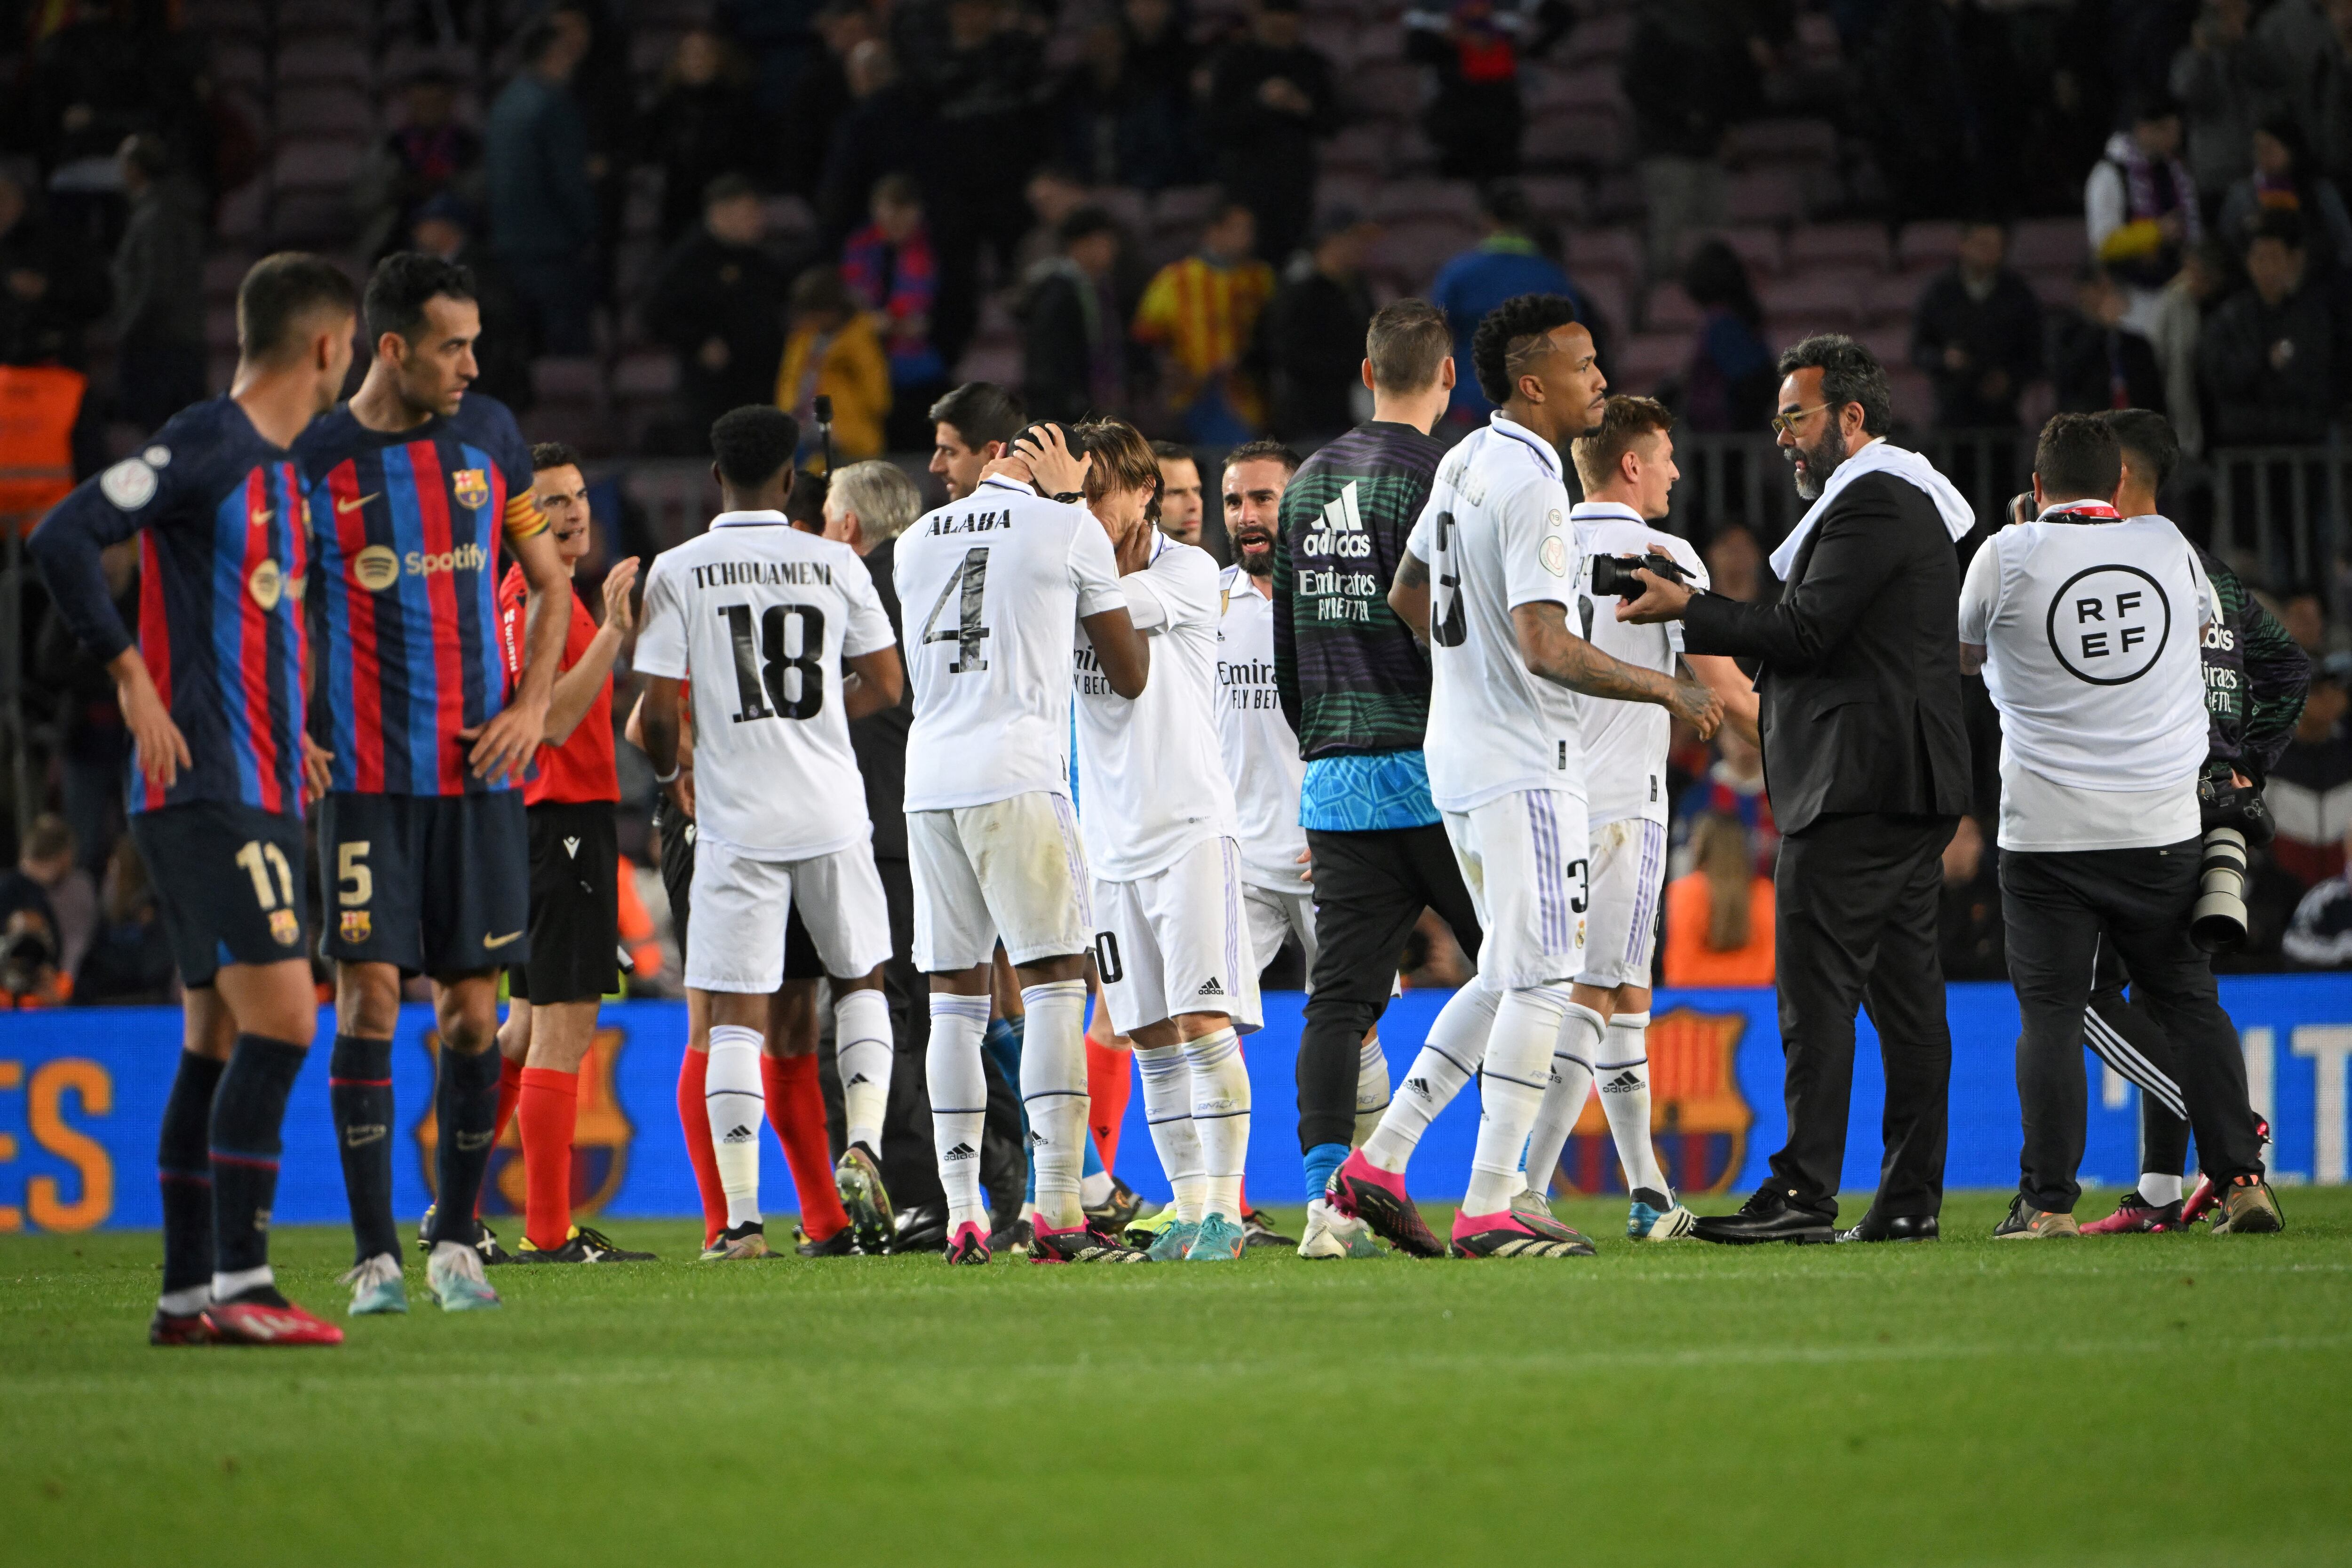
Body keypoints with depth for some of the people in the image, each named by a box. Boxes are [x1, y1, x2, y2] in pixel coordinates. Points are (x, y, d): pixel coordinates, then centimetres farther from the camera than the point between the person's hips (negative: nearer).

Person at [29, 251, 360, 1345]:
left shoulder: (275, 468, 18)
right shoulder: (204, 447, -11)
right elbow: (61, 539, -19)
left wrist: (289, 737, 18)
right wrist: (134, 679, -18)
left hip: (260, 792, 10)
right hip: (208, 793, -10)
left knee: (221, 1038, 9)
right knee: (280, 1019, -15)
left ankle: (189, 1295, 12)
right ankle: (237, 1285, -16)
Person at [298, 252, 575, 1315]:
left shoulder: (489, 436, 6)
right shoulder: (315, 461, -4)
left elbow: (549, 583, 15)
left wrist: (531, 707, 2)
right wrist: (293, 734, -5)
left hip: (479, 770, 3)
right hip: (365, 776, -3)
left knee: (472, 1011, 2)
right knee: (369, 996, -9)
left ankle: (456, 1241, 14)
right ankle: (375, 1255, -6)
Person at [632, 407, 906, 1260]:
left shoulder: (678, 571, -4)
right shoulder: (834, 563, 1)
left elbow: (658, 707, -6)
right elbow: (884, 684, 6)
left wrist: (669, 773, 15)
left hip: (736, 818, -1)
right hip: (831, 813, 1)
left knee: (736, 1016, 0)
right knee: (860, 980, 21)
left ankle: (741, 1215, -7)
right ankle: (862, 1142, 1)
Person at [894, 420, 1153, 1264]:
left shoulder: (918, 542, 17)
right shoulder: (1070, 531, 2)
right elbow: (1129, 676, 8)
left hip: (929, 780, 5)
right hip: (1015, 778, -5)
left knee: (954, 997, 8)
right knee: (1054, 982, -4)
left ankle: (962, 1216, 4)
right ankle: (1056, 1210, -14)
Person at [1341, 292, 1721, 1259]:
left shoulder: (1464, 463, 11)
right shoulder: (1531, 489, -18)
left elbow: (1407, 599, 22)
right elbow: (1546, 648, -25)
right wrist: (1667, 691, -16)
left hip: (1459, 751, 10)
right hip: (1525, 765, -10)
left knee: (1508, 978, 15)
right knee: (1540, 980, -5)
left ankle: (1381, 1161, 11)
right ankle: (1490, 1209, -5)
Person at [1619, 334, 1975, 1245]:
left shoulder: (1871, 502, -11)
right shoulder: (1908, 502, 22)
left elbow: (1805, 632, -17)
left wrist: (1687, 611, -11)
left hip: (1855, 786, -11)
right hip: (1911, 788, 11)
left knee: (1817, 987, -12)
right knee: (1904, 989, 7)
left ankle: (1805, 1192, -16)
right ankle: (1911, 1197, 6)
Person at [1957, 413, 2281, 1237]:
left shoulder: (2008, 557, -6)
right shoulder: (2167, 546, 2)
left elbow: (1967, 655, 14)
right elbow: (2204, 623, 23)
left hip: (2047, 829, -2)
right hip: (2162, 822, 2)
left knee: (2051, 1014, 1)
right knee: (2190, 1002, 11)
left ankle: (2048, 1201, -5)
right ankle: (2241, 1180, 5)